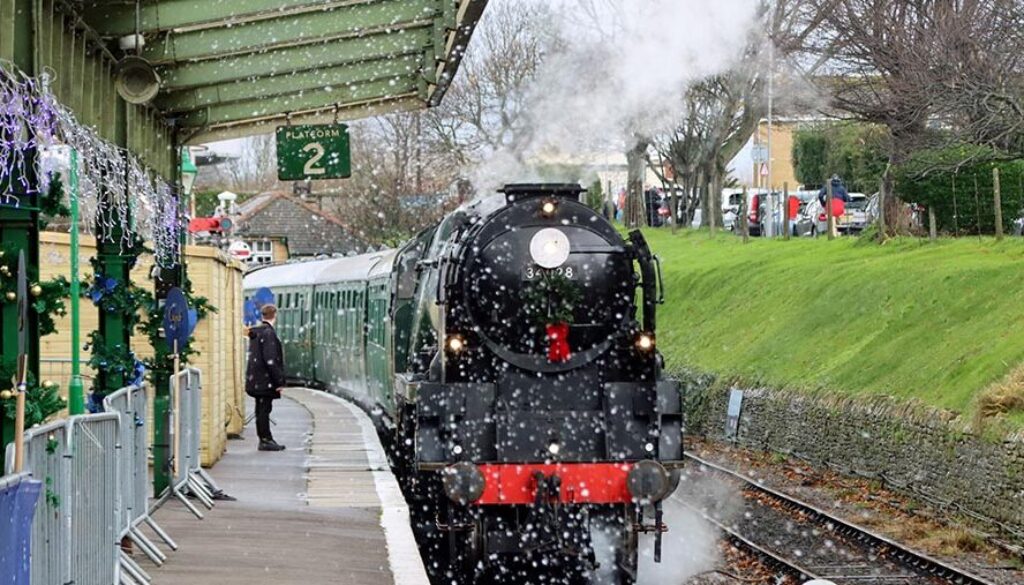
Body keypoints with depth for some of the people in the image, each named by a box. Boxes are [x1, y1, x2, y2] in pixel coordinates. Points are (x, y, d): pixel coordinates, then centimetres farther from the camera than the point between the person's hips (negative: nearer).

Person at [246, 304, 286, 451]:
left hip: (256, 379, 9)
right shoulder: (268, 333, -17)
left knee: (262, 410, 13)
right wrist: (279, 381, -17)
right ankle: (265, 440, 0)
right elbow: (270, 360, -22)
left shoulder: (255, 333, 11)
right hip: (266, 380, -9)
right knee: (264, 409, -4)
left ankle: (266, 439, 20)